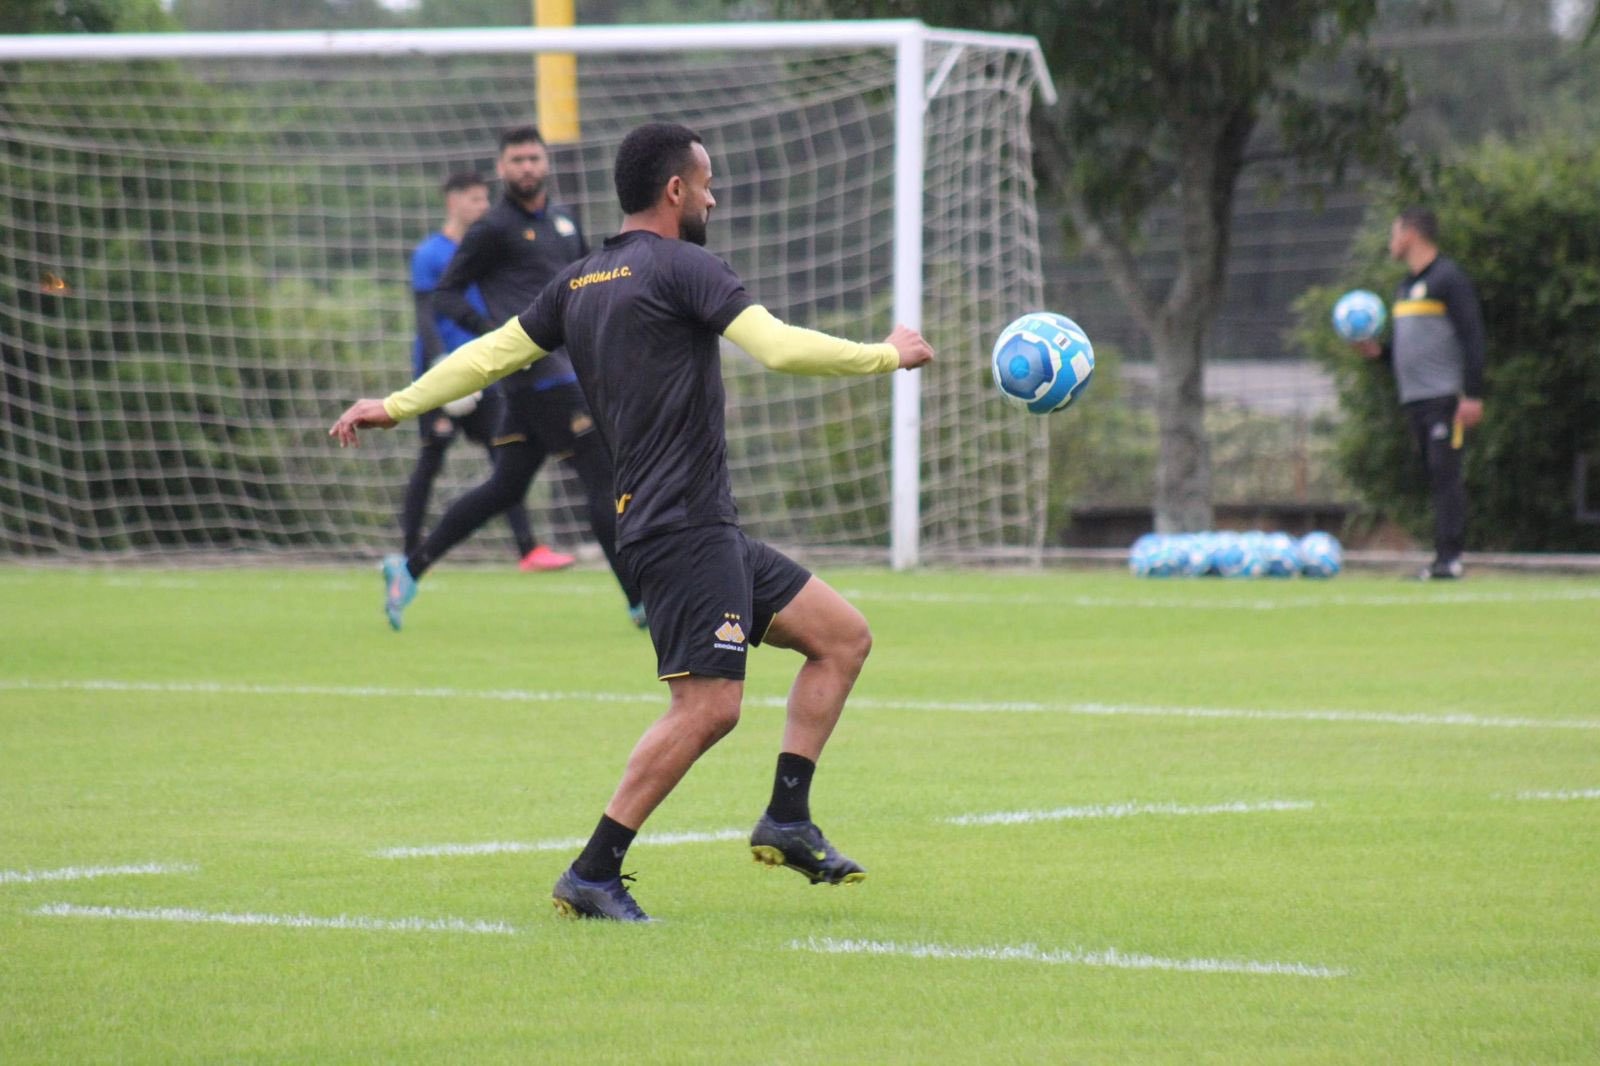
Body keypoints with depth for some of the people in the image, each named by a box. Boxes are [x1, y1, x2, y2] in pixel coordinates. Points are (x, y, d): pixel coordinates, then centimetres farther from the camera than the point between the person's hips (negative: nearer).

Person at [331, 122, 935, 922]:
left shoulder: (579, 284, 16)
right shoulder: (681, 267, -9)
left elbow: (494, 350, 16)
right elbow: (781, 348, -18)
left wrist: (398, 405, 26)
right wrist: (890, 355, -5)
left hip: (704, 532, 10)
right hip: (683, 525, -10)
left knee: (843, 636, 12)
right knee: (708, 705, -14)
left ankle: (787, 820, 9)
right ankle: (592, 875, -11)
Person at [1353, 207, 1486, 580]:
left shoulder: (1449, 279, -5)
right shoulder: (1405, 287, 21)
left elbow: (1472, 337, -10)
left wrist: (1473, 395, -16)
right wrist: (1379, 351, 9)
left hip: (1447, 396, -8)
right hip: (1414, 397, 8)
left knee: (1445, 475, -13)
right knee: (1434, 477, 5)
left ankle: (1449, 556, -16)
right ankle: (1444, 557, 4)